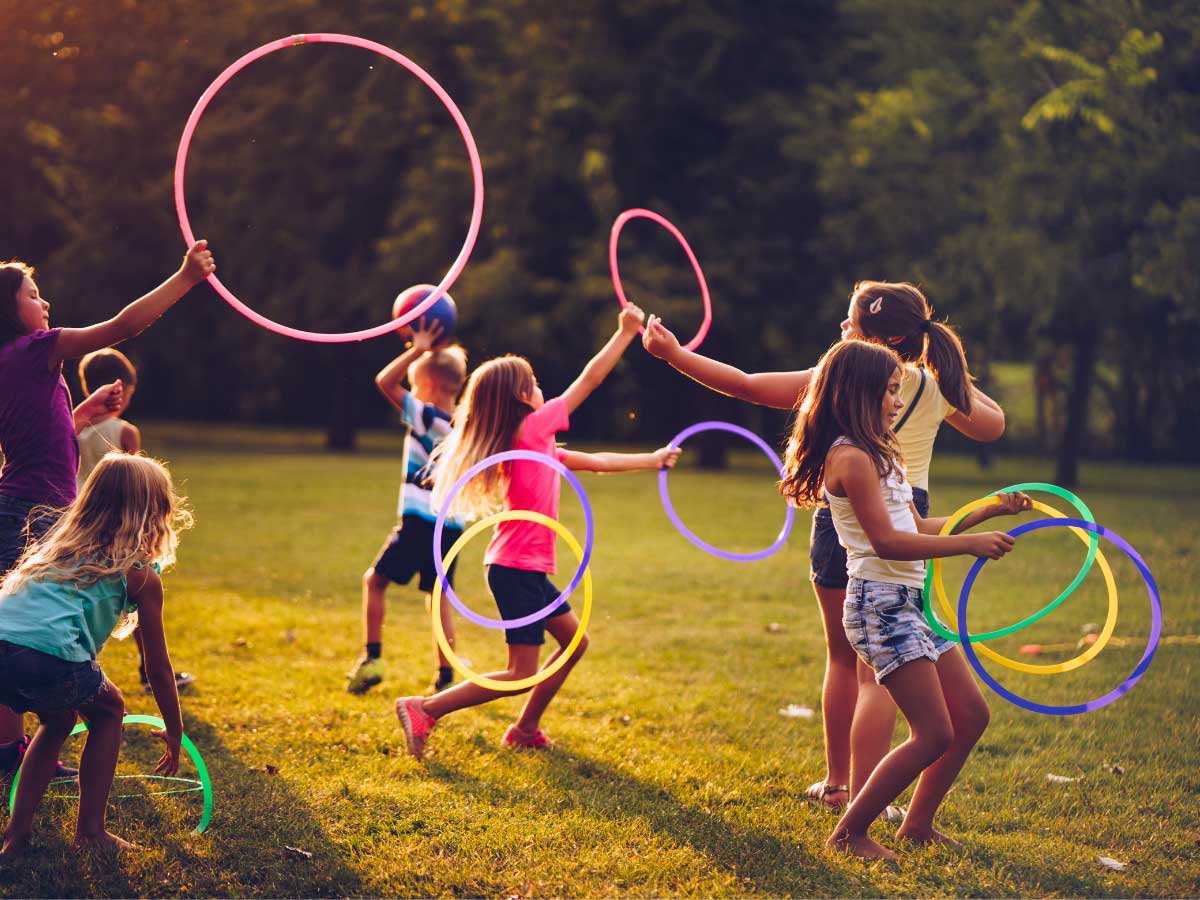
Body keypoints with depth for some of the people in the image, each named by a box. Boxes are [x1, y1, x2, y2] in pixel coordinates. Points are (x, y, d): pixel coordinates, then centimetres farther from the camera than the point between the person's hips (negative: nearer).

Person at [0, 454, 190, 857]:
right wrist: (175, 734, 30)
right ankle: (90, 830, 22)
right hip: (49, 658, -6)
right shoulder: (141, 574, 12)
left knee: (58, 720, 33)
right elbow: (158, 669, 17)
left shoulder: (60, 541, 29)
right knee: (108, 711, 25)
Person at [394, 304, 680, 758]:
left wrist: (653, 460, 29)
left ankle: (525, 729, 26)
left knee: (573, 641, 20)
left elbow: (595, 461, 24)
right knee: (520, 675, -8)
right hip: (518, 568, -10)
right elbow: (590, 378, -9)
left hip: (527, 569, 10)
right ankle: (424, 710, -8)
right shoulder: (532, 428, -12)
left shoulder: (537, 446, 14)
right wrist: (625, 332, -2)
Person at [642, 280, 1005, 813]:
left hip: (842, 518, -1)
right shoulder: (934, 388, 2)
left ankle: (837, 783, 28)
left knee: (842, 657, 17)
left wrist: (673, 354, -4)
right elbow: (992, 425, 21)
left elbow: (746, 386, -9)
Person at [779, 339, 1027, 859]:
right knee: (933, 734, -11)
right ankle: (848, 833, -2)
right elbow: (887, 541, -21)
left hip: (908, 602, 10)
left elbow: (917, 529, 22)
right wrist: (970, 544, -20)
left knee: (972, 714, 11)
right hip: (880, 604, -10)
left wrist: (989, 511, 20)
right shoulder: (852, 458, -14)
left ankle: (917, 824, 21)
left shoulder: (879, 455, 18)